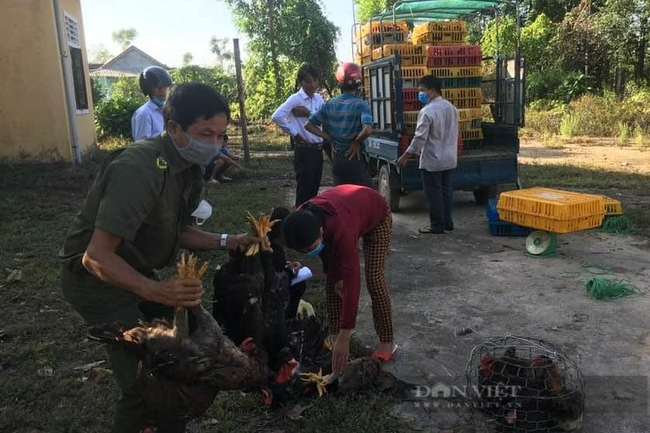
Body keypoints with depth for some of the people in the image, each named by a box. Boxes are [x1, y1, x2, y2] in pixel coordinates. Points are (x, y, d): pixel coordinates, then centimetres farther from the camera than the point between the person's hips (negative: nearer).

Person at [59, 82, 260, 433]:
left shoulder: (188, 168, -2)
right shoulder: (138, 169, -31)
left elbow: (178, 232, 9)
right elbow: (97, 257, -34)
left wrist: (227, 242, -6)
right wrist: (155, 291, -49)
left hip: (136, 272, 9)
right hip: (97, 278, -9)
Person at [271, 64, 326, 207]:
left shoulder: (319, 98, 9)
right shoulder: (295, 99, -11)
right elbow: (277, 116, -23)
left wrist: (309, 113, -15)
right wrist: (293, 133, -15)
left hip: (318, 148, 7)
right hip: (304, 149, -7)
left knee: (314, 187, 15)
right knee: (304, 188, 0)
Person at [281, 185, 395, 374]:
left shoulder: (342, 230, -47)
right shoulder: (302, 221, -30)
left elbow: (352, 281, -46)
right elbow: (327, 250, -7)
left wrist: (344, 338, -46)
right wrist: (335, 277, -7)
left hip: (376, 217, -5)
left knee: (373, 278, -13)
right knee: (332, 279, -2)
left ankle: (387, 341, 0)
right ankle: (333, 333, 12)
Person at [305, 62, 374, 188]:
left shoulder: (330, 104, 4)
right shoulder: (360, 104, -12)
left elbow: (309, 125, 6)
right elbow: (367, 130, -29)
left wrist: (330, 139, 4)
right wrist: (356, 142, -11)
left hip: (336, 159, 6)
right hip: (354, 158, -5)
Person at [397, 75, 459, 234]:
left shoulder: (427, 111, -19)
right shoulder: (451, 107, 7)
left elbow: (420, 138, -21)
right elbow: (454, 133, 14)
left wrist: (405, 156, -13)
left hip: (432, 160, -8)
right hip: (449, 158, 8)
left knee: (434, 193, 1)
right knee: (446, 191, 14)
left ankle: (437, 226, 7)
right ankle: (447, 222, 21)